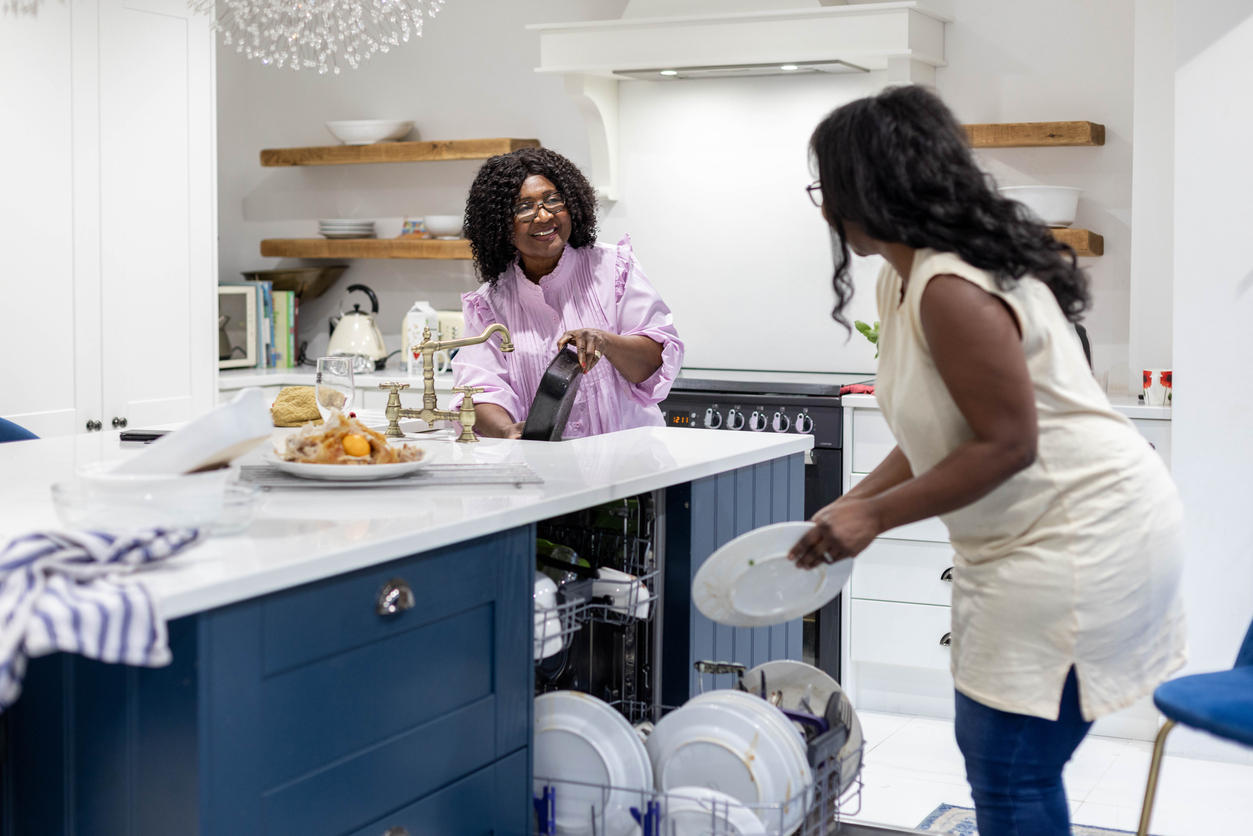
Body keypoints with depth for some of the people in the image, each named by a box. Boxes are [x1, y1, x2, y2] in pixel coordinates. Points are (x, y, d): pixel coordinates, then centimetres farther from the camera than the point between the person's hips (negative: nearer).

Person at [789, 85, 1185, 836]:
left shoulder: (951, 291, -23)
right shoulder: (904, 280, 9)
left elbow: (1005, 445, -23)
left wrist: (876, 515, -20)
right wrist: (851, 506, 5)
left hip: (1078, 537, -10)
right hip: (1026, 539, 10)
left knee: (1008, 765, -5)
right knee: (991, 744, 16)